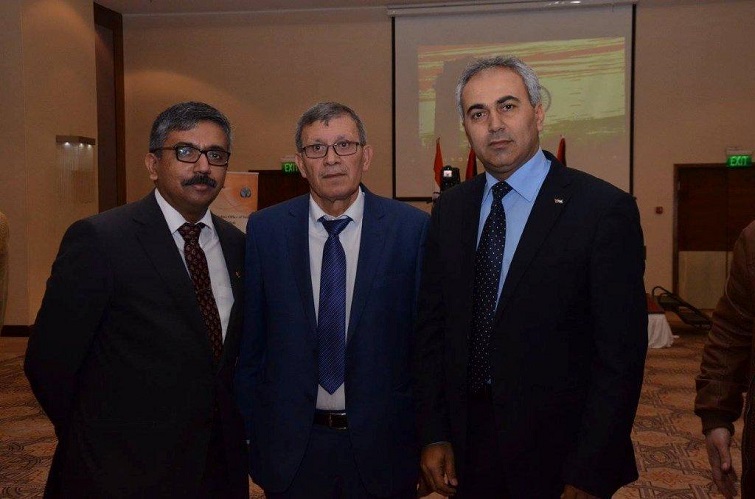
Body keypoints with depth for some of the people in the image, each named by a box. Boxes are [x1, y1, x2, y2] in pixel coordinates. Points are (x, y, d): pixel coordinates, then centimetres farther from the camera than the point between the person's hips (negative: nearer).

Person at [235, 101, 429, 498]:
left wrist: (430, 436, -1)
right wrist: (252, 430, 3)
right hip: (290, 446, 1)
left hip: (382, 444, 0)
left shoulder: (412, 228, -7)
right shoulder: (264, 229, -2)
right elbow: (249, 340, 1)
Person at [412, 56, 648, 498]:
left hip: (557, 453, -4)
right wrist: (435, 434, 1)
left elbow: (621, 354, -13)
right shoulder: (450, 209, 3)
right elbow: (432, 328, 6)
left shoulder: (605, 209, -13)